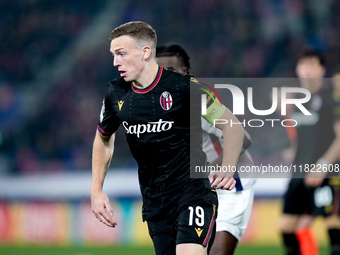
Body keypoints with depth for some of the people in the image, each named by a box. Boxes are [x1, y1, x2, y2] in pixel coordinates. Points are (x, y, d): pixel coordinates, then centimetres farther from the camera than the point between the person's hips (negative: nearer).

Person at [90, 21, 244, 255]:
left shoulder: (184, 86, -12)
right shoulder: (115, 94, 3)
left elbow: (231, 125, -4)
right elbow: (103, 140, 22)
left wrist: (227, 170, -19)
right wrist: (97, 190, 12)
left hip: (193, 190, -5)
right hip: (153, 199, 5)